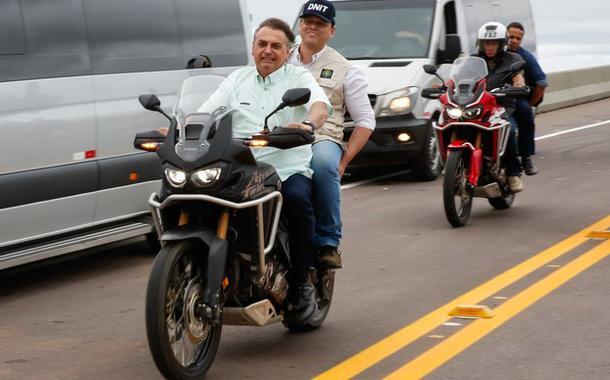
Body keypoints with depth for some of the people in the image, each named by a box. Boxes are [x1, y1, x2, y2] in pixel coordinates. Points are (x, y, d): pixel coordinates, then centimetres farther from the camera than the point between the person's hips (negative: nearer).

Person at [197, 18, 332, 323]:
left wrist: (308, 123, -35)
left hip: (288, 170, -3)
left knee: (297, 198, -36)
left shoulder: (299, 78, 9)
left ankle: (302, 281, -20)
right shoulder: (237, 80, 20)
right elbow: (204, 114, 11)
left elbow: (321, 106, -12)